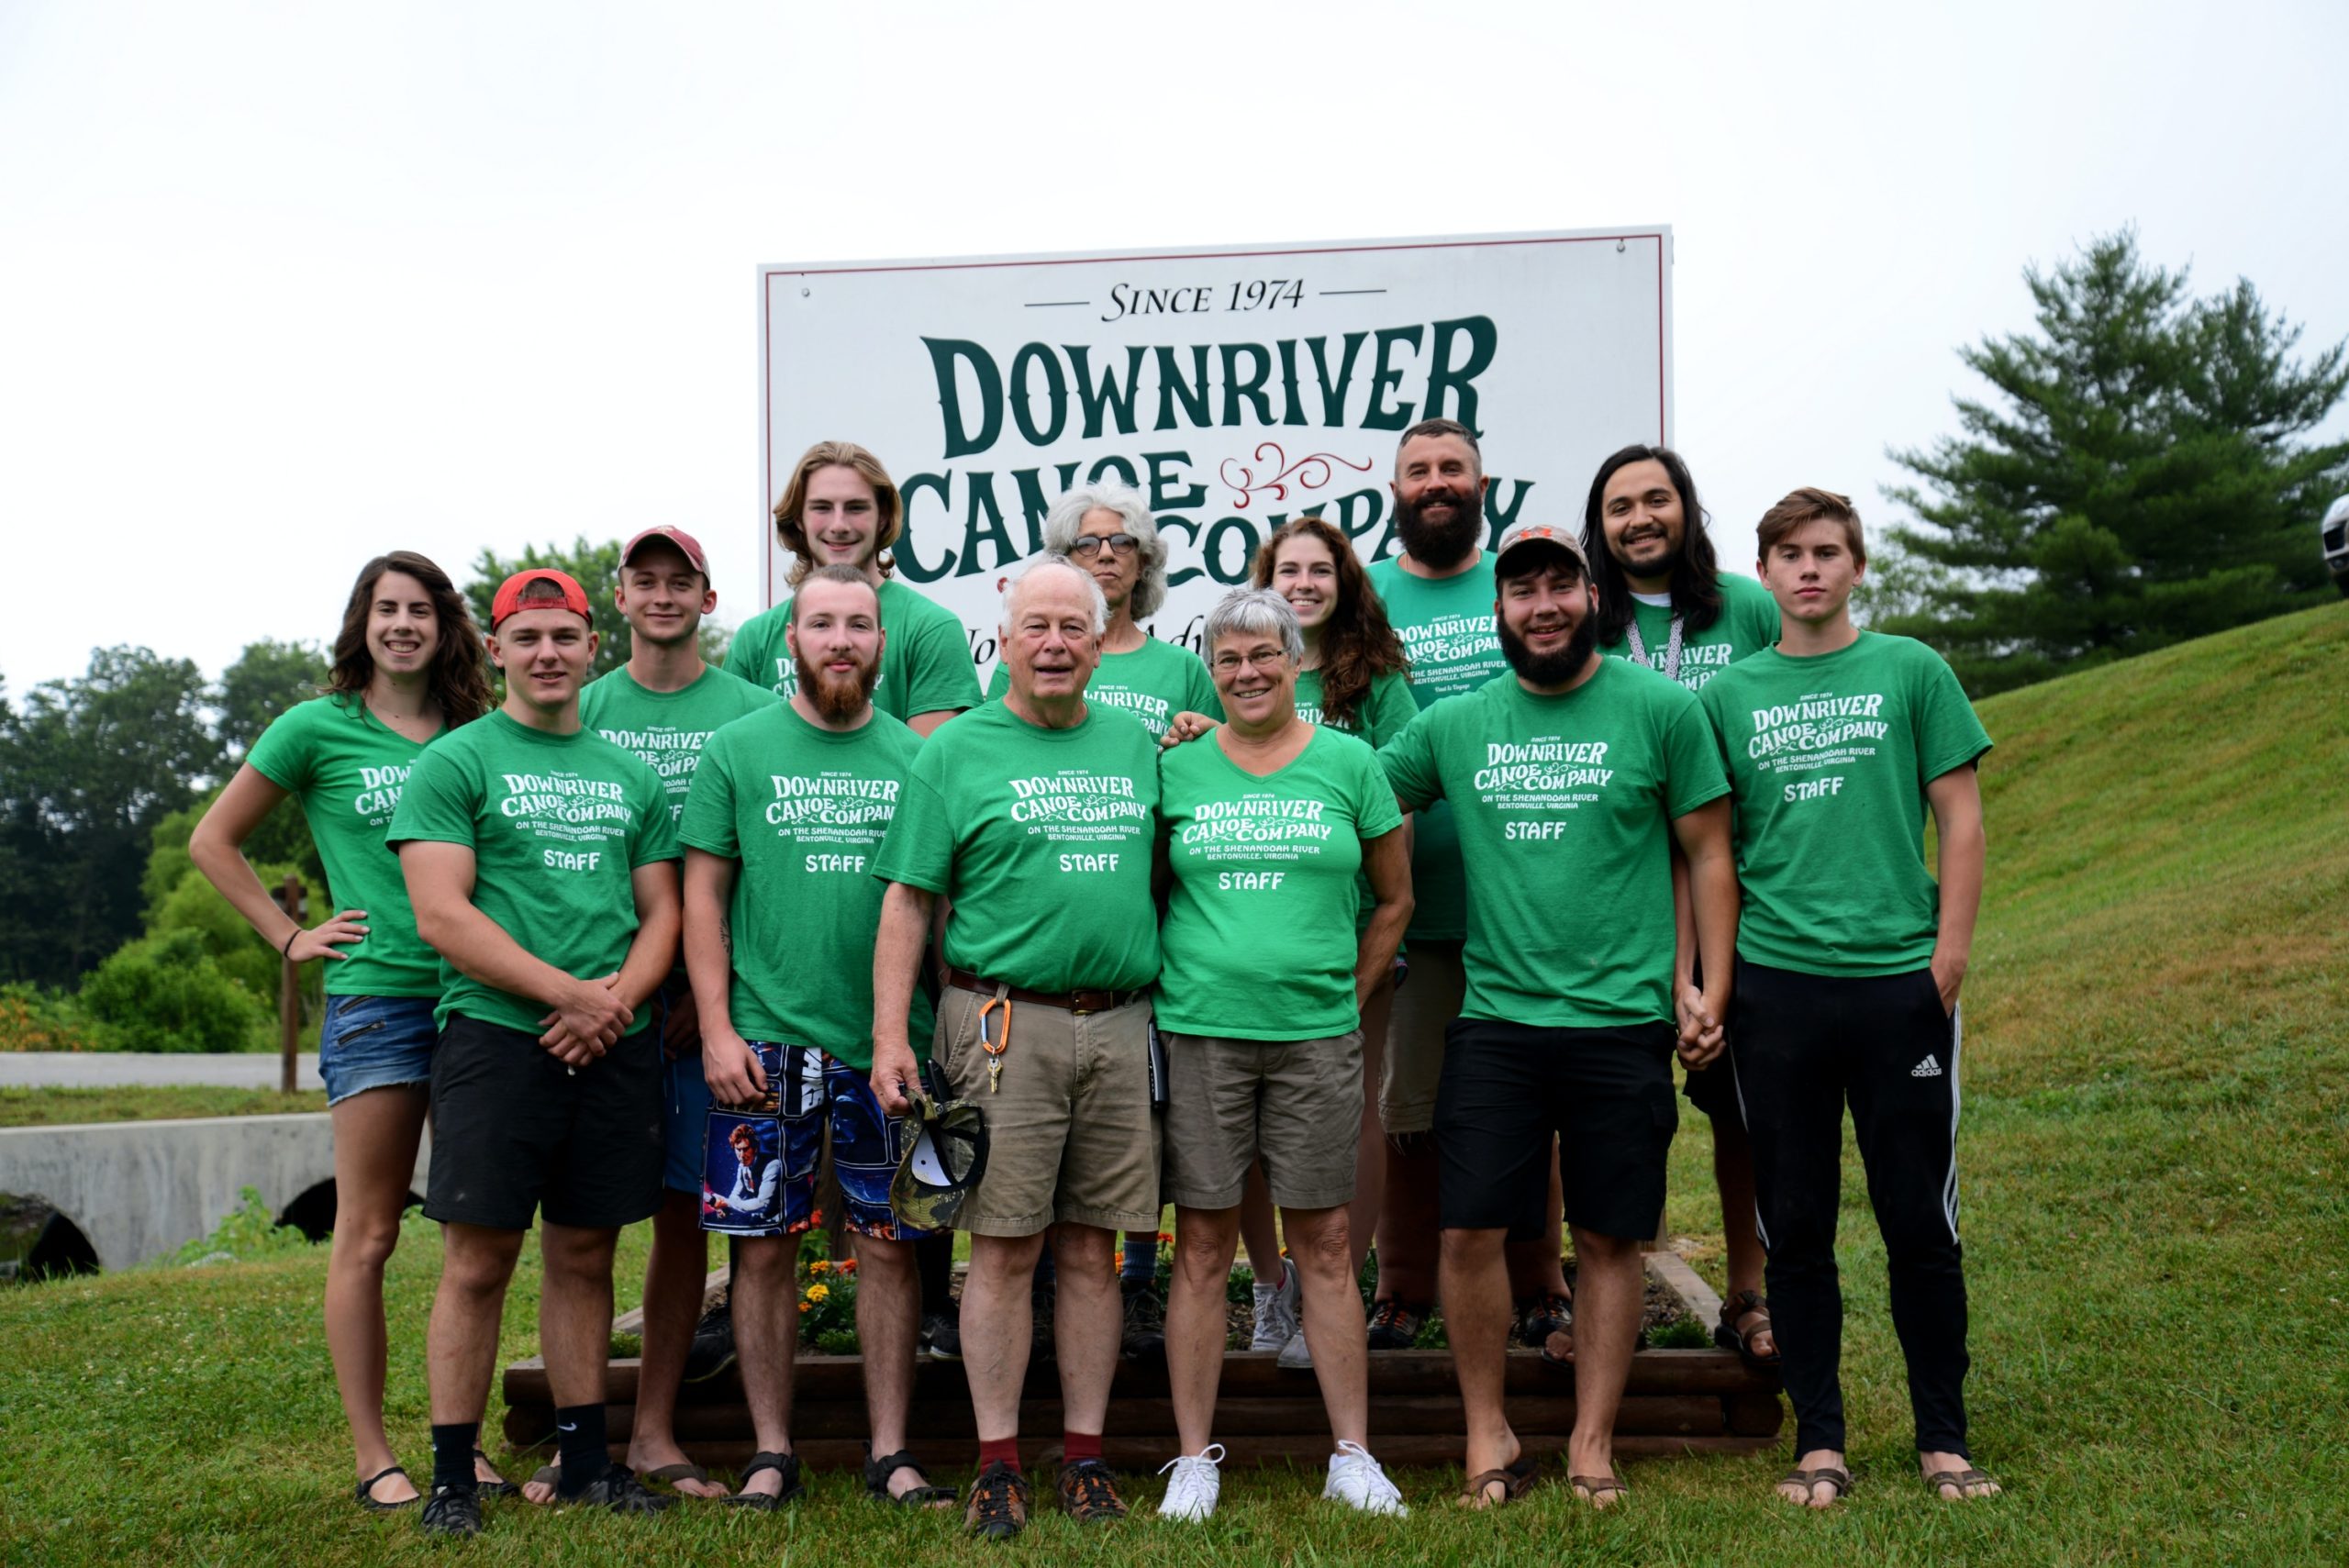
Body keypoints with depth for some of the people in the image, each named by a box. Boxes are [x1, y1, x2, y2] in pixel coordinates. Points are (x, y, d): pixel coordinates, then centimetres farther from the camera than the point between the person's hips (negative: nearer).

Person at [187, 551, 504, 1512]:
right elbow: (213, 840, 9)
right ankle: (371, 1454, 8)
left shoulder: (475, 736, 11)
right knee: (368, 1236, -1)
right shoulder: (318, 728, 3)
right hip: (376, 996, -4)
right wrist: (290, 937, 2)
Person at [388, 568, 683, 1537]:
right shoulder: (454, 764, 1)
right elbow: (442, 918, -8)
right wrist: (568, 991, -14)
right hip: (496, 1034, -4)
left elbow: (662, 912, 14)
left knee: (584, 1257, 10)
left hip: (613, 1046, 4)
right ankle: (452, 1476, 5)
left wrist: (617, 998, -6)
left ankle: (586, 1461, 18)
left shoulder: (632, 776, 16)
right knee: (478, 1262, -3)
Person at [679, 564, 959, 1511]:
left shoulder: (915, 756, 8)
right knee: (763, 1245, 4)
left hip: (889, 1042, 1)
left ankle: (889, 1452, 15)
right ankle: (772, 1452, 16)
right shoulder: (737, 749, 4)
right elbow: (704, 897, 2)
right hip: (765, 1040, -1)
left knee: (890, 1245, 5)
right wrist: (717, 1028, -6)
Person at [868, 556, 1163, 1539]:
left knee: (1091, 1250, 7)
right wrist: (889, 1034, -7)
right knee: (1004, 1251, -1)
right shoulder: (957, 750, 2)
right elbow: (908, 899, 0)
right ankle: (997, 1464, 8)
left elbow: (1164, 876, 21)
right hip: (1006, 1023, -3)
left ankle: (1085, 1456, 16)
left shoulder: (1137, 746, 14)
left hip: (1121, 1025, 3)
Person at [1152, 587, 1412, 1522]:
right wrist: (1171, 985, 2)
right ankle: (1194, 1460, 13)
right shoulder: (1176, 766, 5)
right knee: (1203, 1248, 4)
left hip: (1317, 1037, 0)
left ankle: (1352, 1455, 15)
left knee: (1325, 1244, 6)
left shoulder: (1349, 763, 5)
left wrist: (1347, 998, 6)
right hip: (1198, 1033, 0)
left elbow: (1394, 900, 12)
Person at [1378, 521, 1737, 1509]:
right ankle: (1488, 1437, 16)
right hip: (1494, 1019, 2)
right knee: (1472, 1230, -1)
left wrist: (1709, 987, -2)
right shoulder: (1452, 724, 7)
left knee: (1609, 1239, 7)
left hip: (1624, 1022, -1)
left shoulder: (1661, 709, 0)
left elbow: (1708, 854, 4)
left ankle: (1592, 1444, 20)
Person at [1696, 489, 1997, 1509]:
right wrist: (1698, 972, 3)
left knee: (1920, 1223, 5)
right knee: (1795, 1227, 7)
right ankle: (1819, 1442, 17)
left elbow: (1959, 816, 4)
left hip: (1901, 979, -1)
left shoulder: (1910, 671, 5)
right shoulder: (1727, 694, 8)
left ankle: (1943, 1440, 18)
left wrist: (1951, 948, -4)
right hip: (1775, 983, 1)